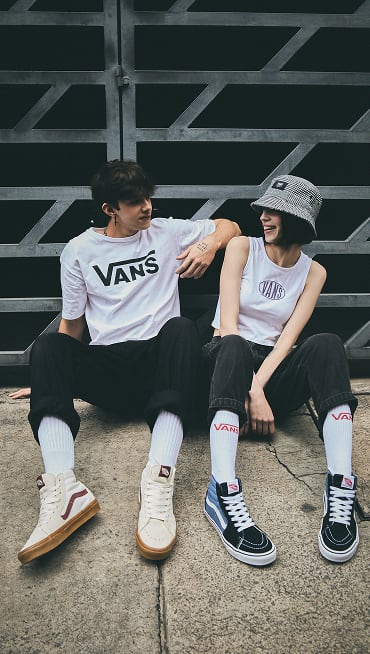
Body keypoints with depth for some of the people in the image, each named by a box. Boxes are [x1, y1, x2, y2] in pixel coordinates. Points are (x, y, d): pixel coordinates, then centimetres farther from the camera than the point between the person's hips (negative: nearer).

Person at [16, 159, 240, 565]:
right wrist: (50, 377, 8)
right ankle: (62, 490, -46)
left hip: (158, 359, 0)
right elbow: (72, 325, 16)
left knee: (181, 328, -34)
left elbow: (230, 226, 21)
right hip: (106, 368, 1)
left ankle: (159, 480, -48)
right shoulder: (79, 251, 13)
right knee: (48, 346, -29)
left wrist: (209, 244, -1)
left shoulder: (167, 232, 14)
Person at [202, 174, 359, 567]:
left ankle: (340, 489, -41)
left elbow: (287, 338, -6)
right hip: (227, 358, -2)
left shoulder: (313, 272, 6)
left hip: (274, 366, 2)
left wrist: (258, 387, -24)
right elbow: (227, 322, -12)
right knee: (234, 346, -38)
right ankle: (224, 492, -52)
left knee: (325, 346, -29)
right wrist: (252, 393, -23)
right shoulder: (242, 247, 0)